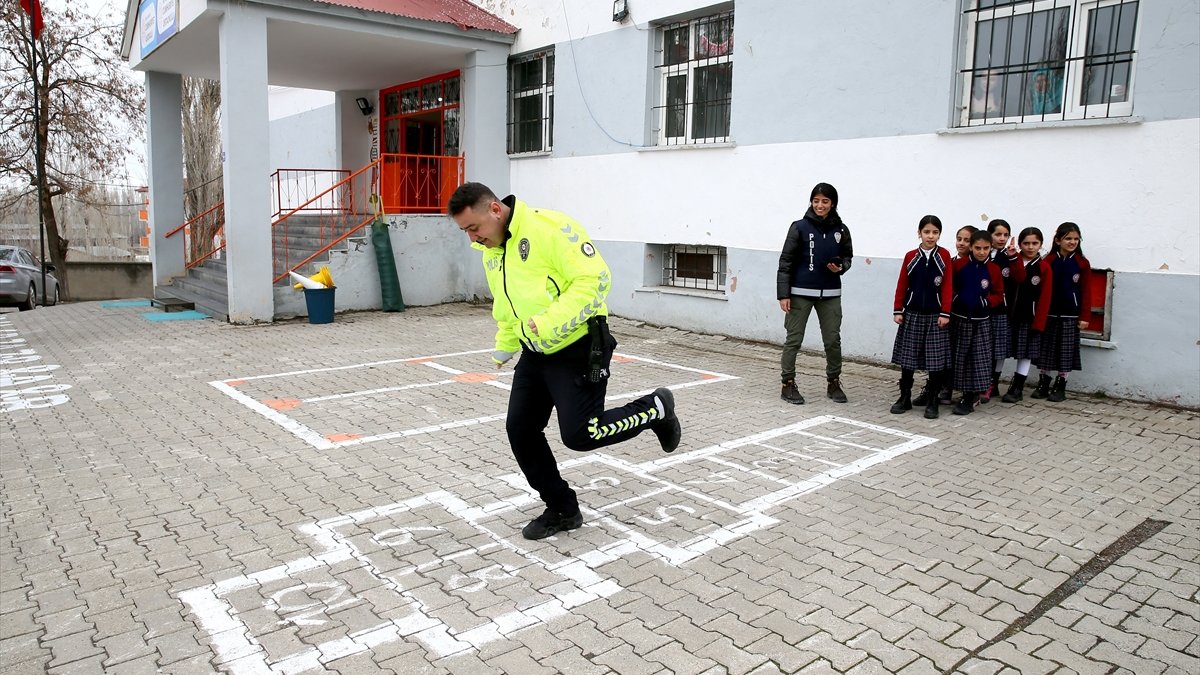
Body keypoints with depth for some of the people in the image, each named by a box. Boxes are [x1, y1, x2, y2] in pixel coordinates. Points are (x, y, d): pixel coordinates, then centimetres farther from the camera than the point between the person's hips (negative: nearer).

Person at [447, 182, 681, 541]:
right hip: (536, 353, 9)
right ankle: (562, 510, 22)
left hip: (579, 348, -8)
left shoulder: (549, 227, -20)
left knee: (579, 434, -10)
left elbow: (594, 277, -26)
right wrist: (505, 344, 12)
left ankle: (656, 408, 15)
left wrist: (551, 323, -31)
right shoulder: (490, 252, 8)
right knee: (520, 430, 5)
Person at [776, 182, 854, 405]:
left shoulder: (841, 230, 3)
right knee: (794, 339, 2)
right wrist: (783, 294, -10)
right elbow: (786, 262, -6)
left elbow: (847, 257, 17)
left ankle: (834, 383, 23)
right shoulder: (800, 227, -6)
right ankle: (788, 384, 11)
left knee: (833, 339, 7)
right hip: (800, 293, -3)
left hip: (830, 294, 3)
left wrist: (840, 267, -7)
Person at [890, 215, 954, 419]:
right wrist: (898, 310, 0)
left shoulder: (944, 256, -1)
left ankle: (931, 401, 13)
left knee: (935, 360, 2)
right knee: (907, 358, 6)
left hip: (935, 315, -1)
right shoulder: (911, 256, 2)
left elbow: (947, 286, -3)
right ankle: (905, 397, 17)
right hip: (912, 314, 1)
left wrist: (945, 313, -7)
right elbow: (902, 285, 4)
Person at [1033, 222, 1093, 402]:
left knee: (1066, 352, 5)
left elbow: (1086, 292, -1)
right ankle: (1043, 385, 18)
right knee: (1045, 350, 7)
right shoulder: (1049, 261, -1)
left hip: (1070, 316, -1)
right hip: (1049, 313, 1)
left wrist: (1084, 317, -5)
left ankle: (1060, 387, 15)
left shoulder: (1082, 264, -1)